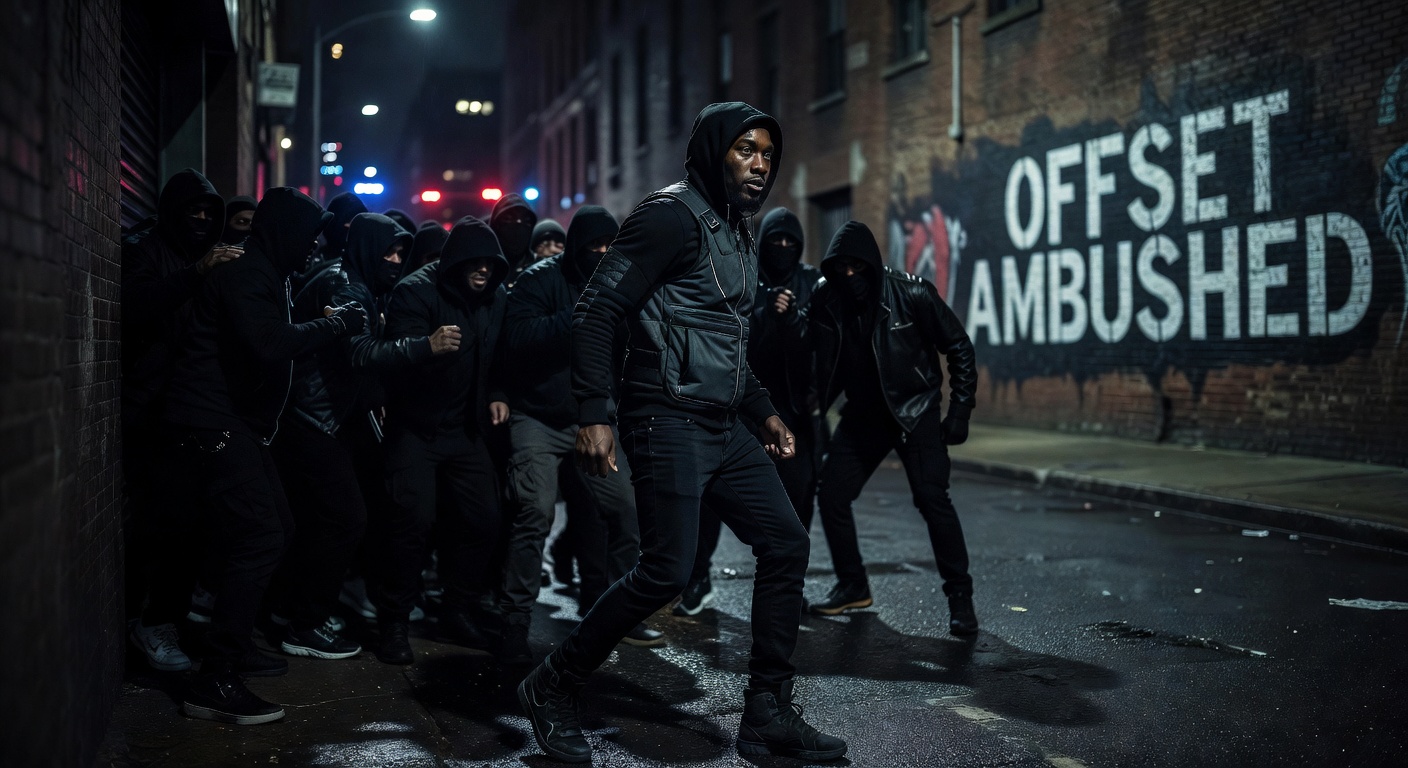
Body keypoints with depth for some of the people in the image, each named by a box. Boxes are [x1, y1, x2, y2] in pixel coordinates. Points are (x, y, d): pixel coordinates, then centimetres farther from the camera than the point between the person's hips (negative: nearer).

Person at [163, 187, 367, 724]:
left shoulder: (262, 273, 19)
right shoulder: (246, 274, -15)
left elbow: (270, 341, 17)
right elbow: (270, 344, -28)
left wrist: (326, 323, 5)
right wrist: (335, 324, -17)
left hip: (238, 422, 11)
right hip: (214, 422, -11)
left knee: (275, 529, 15)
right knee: (259, 538, -16)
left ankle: (236, 645, 27)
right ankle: (214, 683, -14)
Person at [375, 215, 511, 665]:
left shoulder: (497, 298, 5)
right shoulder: (417, 291, -14)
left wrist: (497, 394, 3)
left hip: (466, 427, 6)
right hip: (415, 426, -6)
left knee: (485, 517, 0)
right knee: (414, 518, -16)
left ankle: (461, 611, 18)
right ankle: (394, 622, 0)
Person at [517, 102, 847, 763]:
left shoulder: (735, 230, 18)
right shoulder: (672, 215, -11)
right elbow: (596, 311, -17)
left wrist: (764, 411, 24)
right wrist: (593, 416, -24)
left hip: (723, 426, 10)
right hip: (669, 420, -10)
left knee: (785, 543, 6)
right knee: (667, 570, -13)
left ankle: (767, 715, 15)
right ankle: (551, 689, 6)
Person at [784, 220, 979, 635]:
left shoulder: (912, 295, -18)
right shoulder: (828, 298, -7)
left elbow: (958, 347, -10)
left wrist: (960, 409, -12)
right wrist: (790, 315, -21)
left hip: (915, 411, -5)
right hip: (863, 415, 5)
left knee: (932, 498, -17)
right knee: (831, 495, 2)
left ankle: (960, 596, -4)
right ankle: (853, 586, 21)